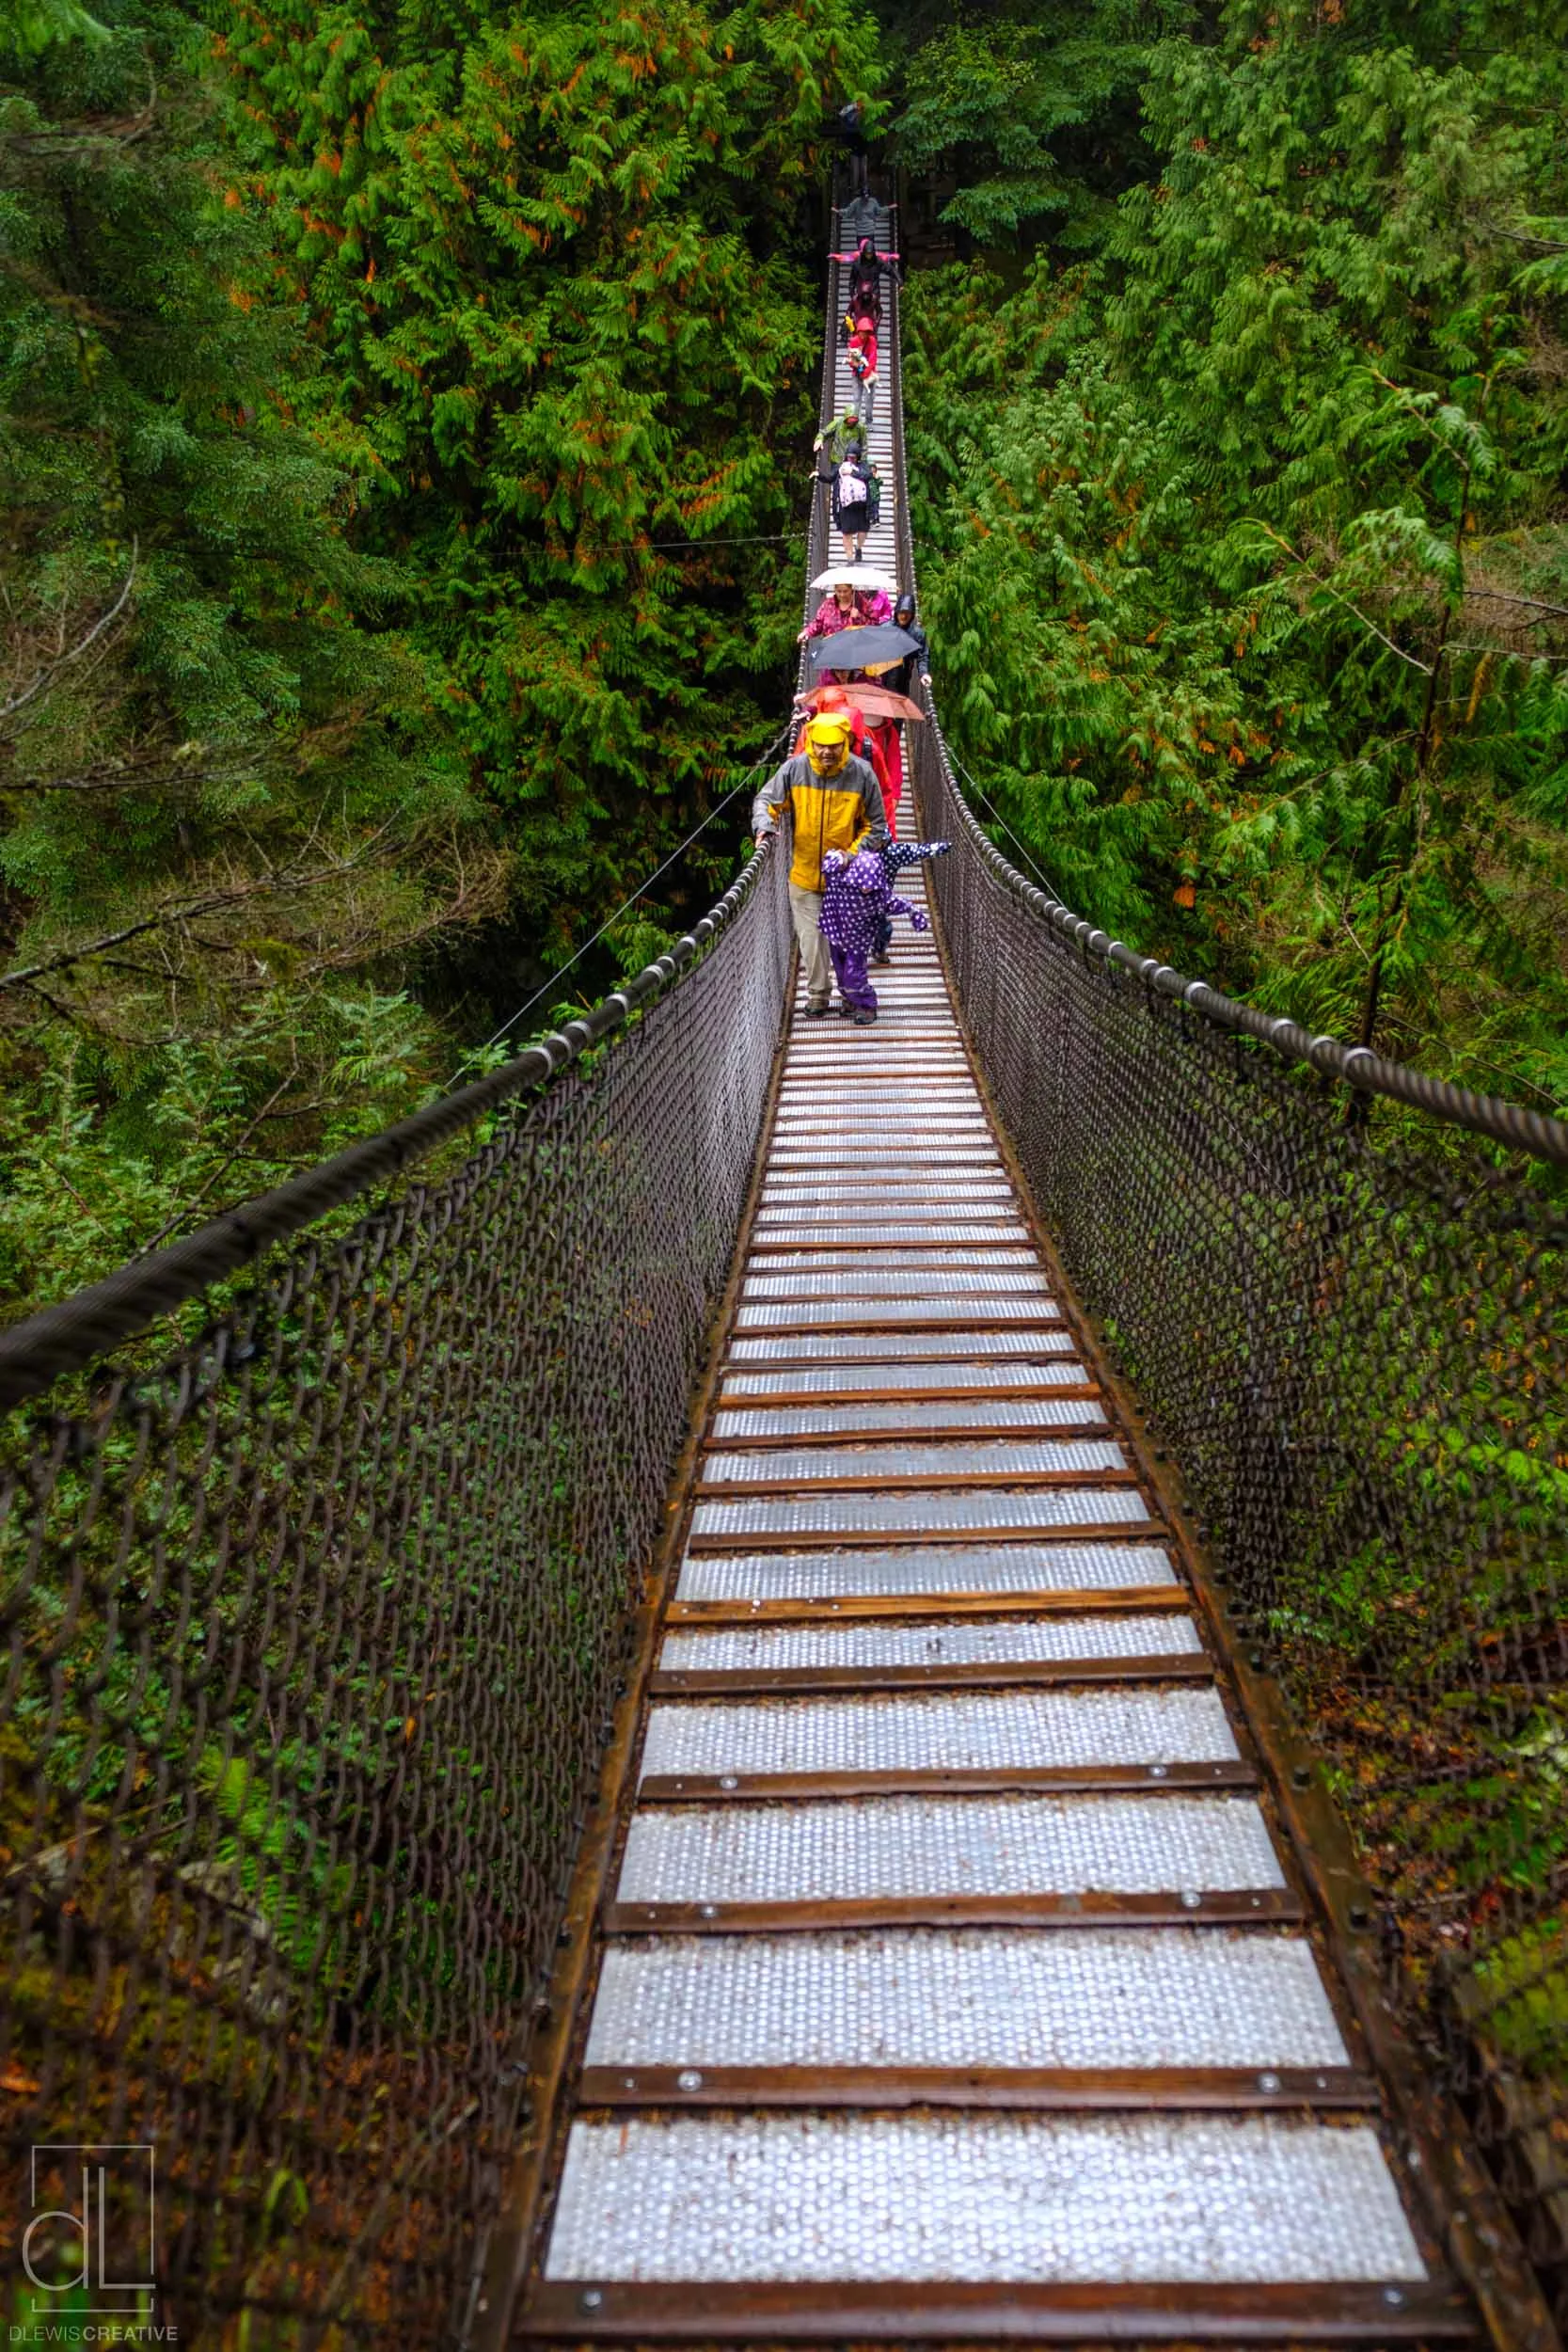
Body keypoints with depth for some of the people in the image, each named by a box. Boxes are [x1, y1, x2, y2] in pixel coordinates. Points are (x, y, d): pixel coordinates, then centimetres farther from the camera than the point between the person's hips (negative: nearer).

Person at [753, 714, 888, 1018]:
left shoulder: (861, 774, -10)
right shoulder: (794, 769, -10)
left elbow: (875, 826, -1)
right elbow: (767, 799, 2)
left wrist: (853, 854, -13)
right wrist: (765, 825, -19)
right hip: (804, 873, 0)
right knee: (811, 937, 3)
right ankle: (818, 994, 21)